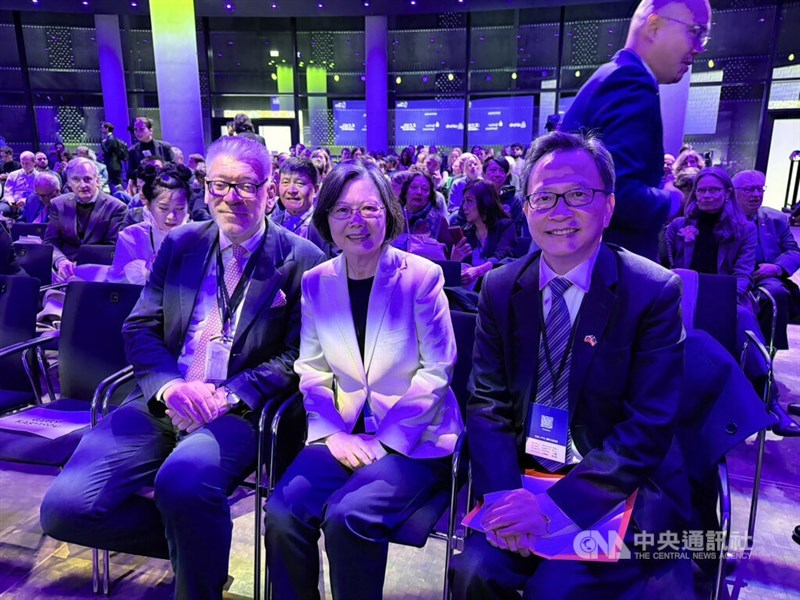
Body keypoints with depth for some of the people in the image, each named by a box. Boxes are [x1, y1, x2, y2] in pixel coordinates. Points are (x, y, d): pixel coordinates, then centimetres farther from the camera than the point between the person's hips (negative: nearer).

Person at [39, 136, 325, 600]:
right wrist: (169, 385, -9)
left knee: (182, 481, -35)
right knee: (64, 507, -13)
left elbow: (297, 355, -4)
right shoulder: (180, 244, 13)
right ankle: (198, 544, 10)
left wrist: (230, 396, -17)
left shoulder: (302, 260, 0)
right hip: (161, 403, 5)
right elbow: (140, 329, 10)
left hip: (240, 411, -4)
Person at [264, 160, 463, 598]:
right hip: (344, 434, 4)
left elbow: (437, 370, -9)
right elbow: (312, 370, 5)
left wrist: (385, 439, -13)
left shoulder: (421, 276, -8)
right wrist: (333, 433, -9)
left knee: (348, 516, -25)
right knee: (281, 513, -19)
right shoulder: (316, 282, 3)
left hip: (415, 440, -3)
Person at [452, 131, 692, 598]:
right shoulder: (501, 288, 0)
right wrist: (504, 492, -18)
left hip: (620, 488, -2)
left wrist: (556, 502, -24)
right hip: (520, 478, 3)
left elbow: (649, 429, -14)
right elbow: (486, 402, -2)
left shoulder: (655, 292, -11)